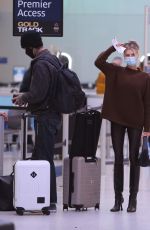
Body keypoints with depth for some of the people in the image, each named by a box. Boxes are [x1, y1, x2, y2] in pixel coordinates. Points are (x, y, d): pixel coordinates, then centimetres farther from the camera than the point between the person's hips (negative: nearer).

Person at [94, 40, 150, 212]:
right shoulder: (116, 72, 5)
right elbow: (98, 62, -8)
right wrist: (114, 48, -11)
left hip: (135, 123, -1)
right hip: (117, 121, 1)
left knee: (134, 159, 3)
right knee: (118, 159, 5)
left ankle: (133, 199, 9)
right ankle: (118, 198, 11)